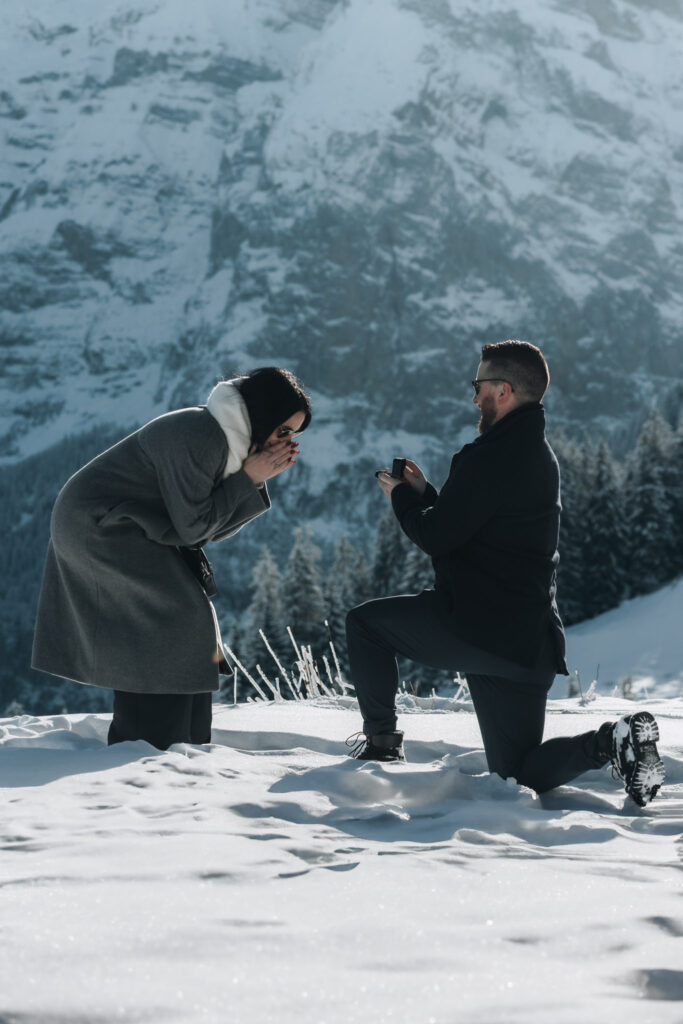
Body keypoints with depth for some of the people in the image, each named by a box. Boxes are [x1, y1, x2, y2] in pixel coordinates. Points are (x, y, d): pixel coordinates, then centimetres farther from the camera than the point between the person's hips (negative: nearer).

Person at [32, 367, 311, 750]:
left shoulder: (231, 441, 5)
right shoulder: (198, 438, -25)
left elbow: (215, 528, 5)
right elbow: (192, 528, -21)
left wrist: (259, 480, -6)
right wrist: (248, 479, -17)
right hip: (99, 527, -10)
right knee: (174, 619, -12)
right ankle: (151, 746, -10)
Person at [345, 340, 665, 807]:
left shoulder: (495, 454, -16)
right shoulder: (540, 454, 16)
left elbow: (437, 536, -13)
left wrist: (402, 497, 6)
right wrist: (424, 493, 21)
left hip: (480, 625, -9)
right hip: (530, 641, 9)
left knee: (365, 622, 12)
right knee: (520, 776, 14)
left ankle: (381, 742, 15)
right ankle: (616, 739, -7)